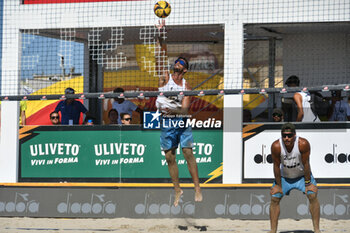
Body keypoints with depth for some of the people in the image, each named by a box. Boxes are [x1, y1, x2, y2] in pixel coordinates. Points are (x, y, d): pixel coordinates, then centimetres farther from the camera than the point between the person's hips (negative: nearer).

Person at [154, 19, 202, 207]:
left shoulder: (186, 86, 5)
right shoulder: (165, 77, 4)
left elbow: (185, 108, -5)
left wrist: (174, 110, -25)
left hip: (182, 120, -1)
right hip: (166, 121, 1)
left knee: (188, 152, -8)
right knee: (170, 157, 2)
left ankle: (197, 187, -2)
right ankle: (177, 190, 11)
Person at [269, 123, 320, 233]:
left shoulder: (303, 144, -30)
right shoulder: (276, 146, -27)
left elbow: (306, 164, -21)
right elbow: (276, 166, -16)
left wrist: (308, 184, -16)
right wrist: (278, 185, -10)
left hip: (302, 174, -1)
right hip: (284, 176, 1)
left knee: (312, 195, -17)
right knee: (274, 198, -8)